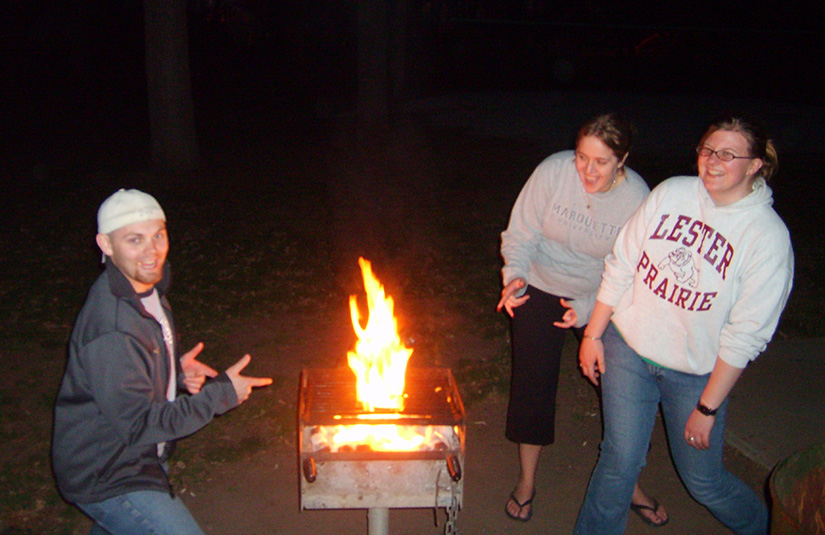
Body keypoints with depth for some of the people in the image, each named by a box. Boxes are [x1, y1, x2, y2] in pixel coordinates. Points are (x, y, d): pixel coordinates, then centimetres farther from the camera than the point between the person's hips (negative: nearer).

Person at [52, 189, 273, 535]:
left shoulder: (146, 289, -2)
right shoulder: (110, 330, -33)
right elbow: (138, 425, -28)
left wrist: (178, 369, -5)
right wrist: (223, 393, -23)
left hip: (139, 457, 10)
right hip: (108, 478, -9)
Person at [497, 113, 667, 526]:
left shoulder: (638, 199, -21)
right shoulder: (552, 172, -23)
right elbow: (522, 233, -13)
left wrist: (587, 309, -26)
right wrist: (515, 276, -31)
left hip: (602, 300, 1)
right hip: (541, 290, 0)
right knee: (533, 386, 3)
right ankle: (526, 481, 24)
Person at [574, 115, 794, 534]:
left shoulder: (768, 237, -15)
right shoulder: (671, 193, -7)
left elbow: (745, 335, -14)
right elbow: (621, 265, 0)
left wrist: (707, 408, -12)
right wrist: (593, 334, 3)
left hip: (695, 372, -1)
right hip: (628, 346, 2)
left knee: (704, 482, 10)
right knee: (621, 459, 4)